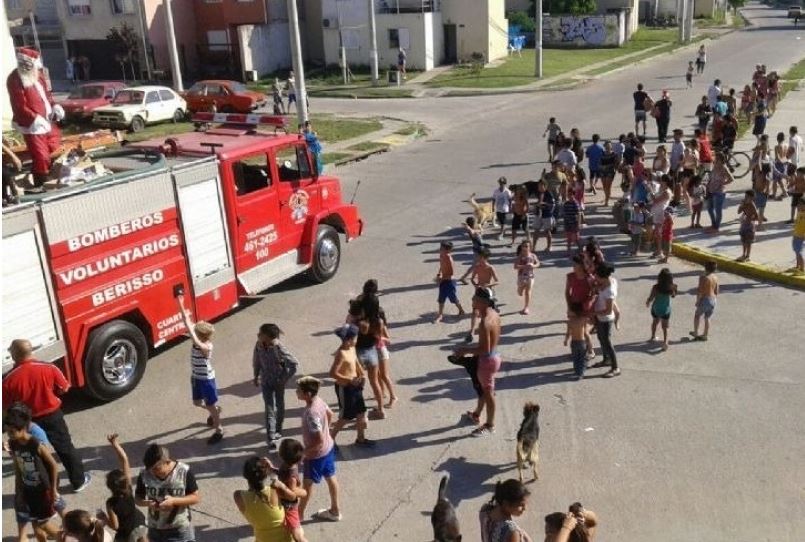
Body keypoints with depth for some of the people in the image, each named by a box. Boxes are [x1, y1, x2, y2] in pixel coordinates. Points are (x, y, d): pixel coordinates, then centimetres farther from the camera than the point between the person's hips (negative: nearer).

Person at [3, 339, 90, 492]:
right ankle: (79, 481, 31)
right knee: (66, 448, 18)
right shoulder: (49, 368, -18)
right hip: (52, 416, 1)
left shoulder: (9, 379, -21)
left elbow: (5, 407, -10)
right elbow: (64, 388, -3)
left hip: (27, 421, 0)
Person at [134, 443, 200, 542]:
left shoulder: (184, 472, -17)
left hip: (180, 531, -3)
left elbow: (196, 498, -10)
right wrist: (147, 503, -20)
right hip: (156, 531, 3)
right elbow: (137, 498, 3)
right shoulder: (144, 475, -10)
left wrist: (174, 501, -26)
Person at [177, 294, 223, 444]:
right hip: (196, 377, 8)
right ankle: (215, 411, 51)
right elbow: (187, 322, -11)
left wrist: (190, 327, -51)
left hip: (207, 379, -8)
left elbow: (195, 341, -51)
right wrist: (181, 305, -18)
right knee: (198, 402, 24)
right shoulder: (199, 340, -9)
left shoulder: (207, 346, -29)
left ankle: (219, 430, 24)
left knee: (211, 405, 8)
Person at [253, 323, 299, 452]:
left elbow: (294, 364, -23)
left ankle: (278, 430, 41)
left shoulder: (279, 348, -28)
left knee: (279, 406, 18)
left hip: (279, 382, -3)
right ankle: (271, 439, 1)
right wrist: (256, 376, 10)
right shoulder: (259, 345, -13)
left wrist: (285, 379, -16)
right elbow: (256, 361, 5)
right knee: (269, 409, 0)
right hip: (266, 382, 3)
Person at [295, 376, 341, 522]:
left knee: (307, 483, 12)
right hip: (329, 447, 8)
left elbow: (319, 441, -31)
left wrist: (303, 452, -19)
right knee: (330, 477, 21)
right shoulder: (319, 401, -10)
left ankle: (299, 514, 32)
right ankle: (334, 511, 37)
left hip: (317, 453, -8)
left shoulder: (311, 413, -35)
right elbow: (330, 414, 11)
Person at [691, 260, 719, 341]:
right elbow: (716, 291, 8)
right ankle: (705, 335, 22)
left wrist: (697, 301, -7)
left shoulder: (703, 278, -18)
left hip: (705, 299, -6)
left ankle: (695, 333, 21)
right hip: (713, 300, 6)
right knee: (707, 318, 15)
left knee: (697, 316, 16)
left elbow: (700, 291, -18)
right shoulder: (716, 278, 1)